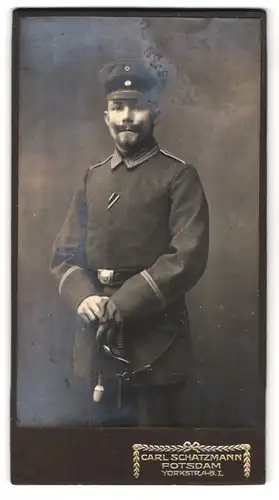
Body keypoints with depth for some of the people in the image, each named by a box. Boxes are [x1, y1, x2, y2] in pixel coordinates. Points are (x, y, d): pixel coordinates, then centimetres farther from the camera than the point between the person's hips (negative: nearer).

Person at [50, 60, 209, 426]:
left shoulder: (179, 177, -5)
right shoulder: (93, 178, 10)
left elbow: (189, 257, -15)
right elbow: (64, 254, 8)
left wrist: (122, 303, -20)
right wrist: (83, 297, -12)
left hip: (157, 344, -4)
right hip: (100, 343, 5)